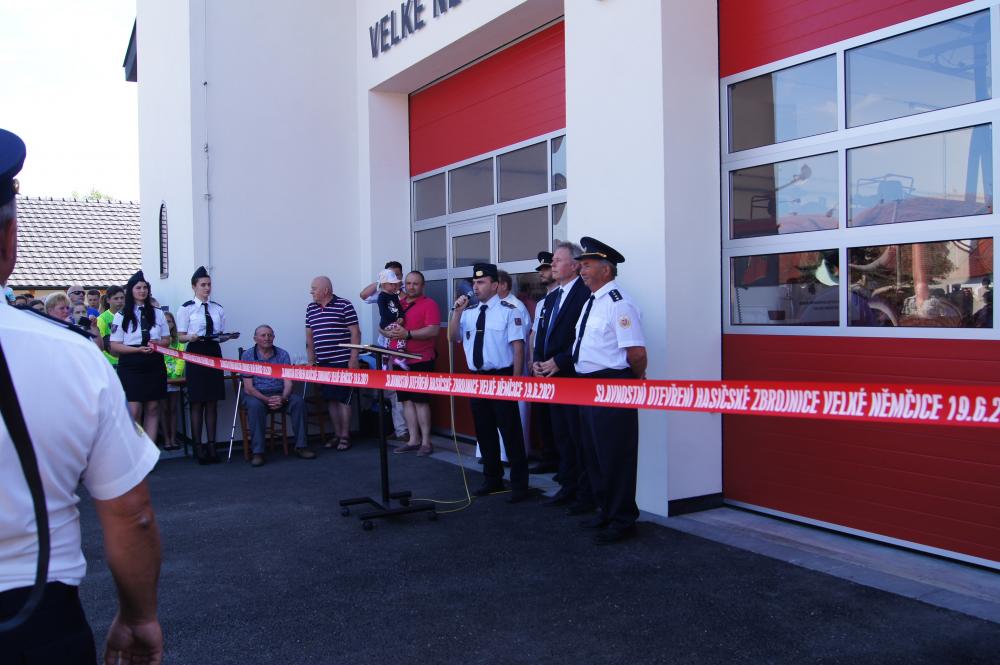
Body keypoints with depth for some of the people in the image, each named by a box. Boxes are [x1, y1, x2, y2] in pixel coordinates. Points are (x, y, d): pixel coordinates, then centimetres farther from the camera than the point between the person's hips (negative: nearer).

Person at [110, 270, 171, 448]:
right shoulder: (121, 316, 2)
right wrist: (138, 349, -16)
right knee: (133, 411, -8)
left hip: (154, 365, 3)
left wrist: (157, 343, -9)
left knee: (152, 409, 5)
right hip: (131, 366, -3)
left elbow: (167, 340, 15)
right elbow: (114, 346, -2)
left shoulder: (158, 314, 12)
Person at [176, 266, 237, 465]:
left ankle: (211, 445, 13)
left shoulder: (218, 309, 11)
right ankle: (198, 447, 5)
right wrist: (191, 337, -22)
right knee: (197, 402, -2)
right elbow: (180, 336, -2)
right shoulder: (187, 308, -1)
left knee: (213, 402, 6)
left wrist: (229, 336, -6)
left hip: (215, 353, 4)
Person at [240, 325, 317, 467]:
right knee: (255, 405, -36)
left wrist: (282, 398, -24)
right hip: (257, 395, -2)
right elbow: (248, 388, -8)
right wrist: (267, 400, -23)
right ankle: (258, 453, -31)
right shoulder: (247, 356, -2)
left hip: (279, 395, 2)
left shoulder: (283, 355, 4)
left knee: (298, 401, -26)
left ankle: (301, 446, -18)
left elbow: (288, 383, -2)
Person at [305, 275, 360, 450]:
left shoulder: (344, 305, -5)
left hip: (342, 362, -5)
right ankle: (337, 434, 16)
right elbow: (309, 336, 18)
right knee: (330, 399, 7)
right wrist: (311, 360, 14)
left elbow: (355, 333, -7)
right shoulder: (311, 308, 12)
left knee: (343, 399, -3)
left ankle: (345, 436, 5)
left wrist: (353, 358, -12)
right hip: (322, 363, 6)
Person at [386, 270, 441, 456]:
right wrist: (388, 332, -6)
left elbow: (433, 330, -16)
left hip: (421, 361, -6)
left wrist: (407, 334, -24)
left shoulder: (429, 304, -4)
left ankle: (426, 442, 1)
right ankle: (413, 440, 14)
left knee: (421, 400, -5)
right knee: (407, 400, 7)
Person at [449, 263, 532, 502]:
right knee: (484, 431, 15)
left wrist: (515, 380, -15)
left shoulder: (508, 311, -10)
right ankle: (493, 480, 29)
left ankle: (519, 485, 10)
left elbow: (518, 347, -12)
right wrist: (457, 312, -6)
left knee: (510, 432, 0)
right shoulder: (469, 312, 8)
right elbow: (454, 338, 7)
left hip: (502, 377, -6)